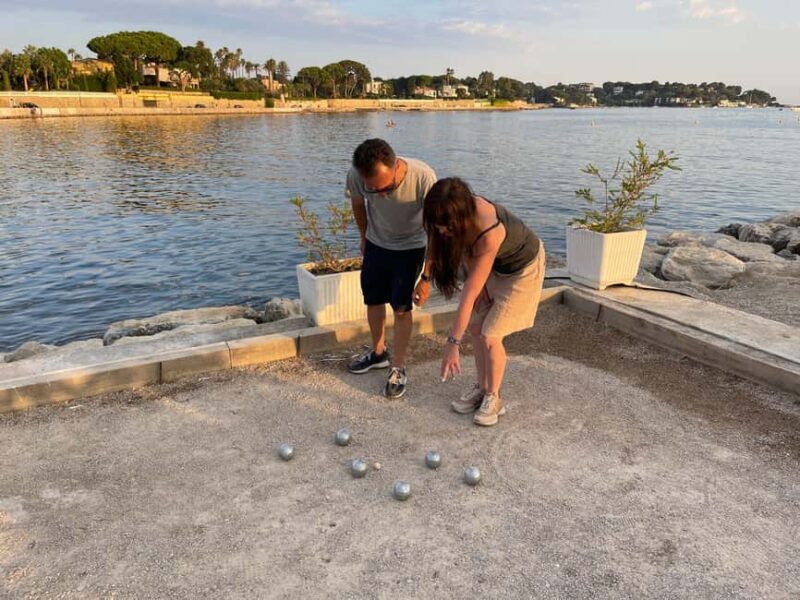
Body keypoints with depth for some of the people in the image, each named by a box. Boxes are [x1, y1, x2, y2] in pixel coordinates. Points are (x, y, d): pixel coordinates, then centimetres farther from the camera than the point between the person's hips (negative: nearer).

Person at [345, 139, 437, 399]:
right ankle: (379, 353, 37)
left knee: (401, 309, -4)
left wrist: (426, 278, -24)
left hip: (410, 247, -3)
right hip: (376, 243, 3)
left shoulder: (423, 177, -37)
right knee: (373, 301, 14)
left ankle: (398, 369, 13)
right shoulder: (356, 176, -28)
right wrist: (365, 238, 13)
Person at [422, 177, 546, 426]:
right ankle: (481, 387, 22)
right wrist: (477, 280, -12)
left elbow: (469, 294, -39)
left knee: (490, 335, -9)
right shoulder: (463, 212, -23)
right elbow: (466, 248, 0)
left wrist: (453, 343, -35)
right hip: (493, 264, 7)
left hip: (523, 268, -7)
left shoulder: (488, 234, -42)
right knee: (475, 328, 5)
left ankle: (493, 398, 10)